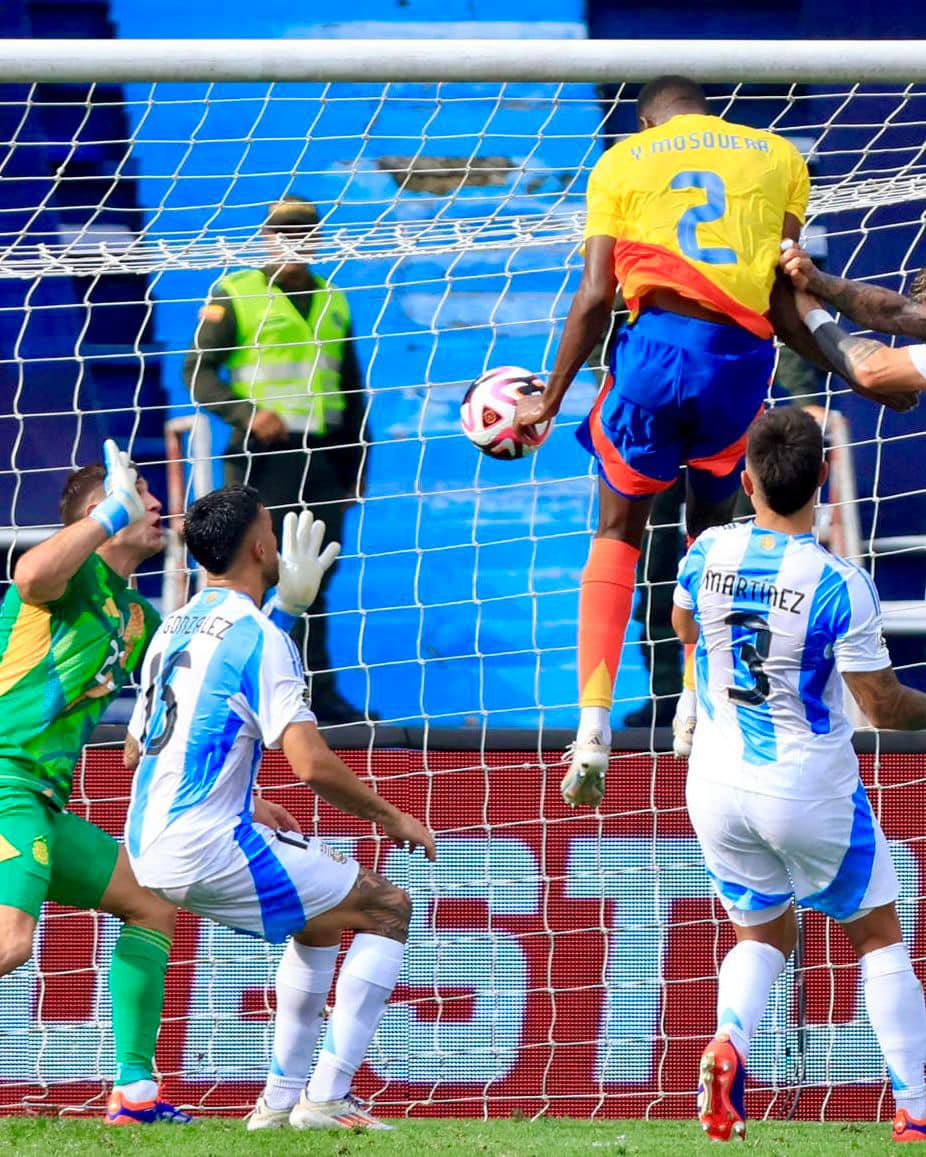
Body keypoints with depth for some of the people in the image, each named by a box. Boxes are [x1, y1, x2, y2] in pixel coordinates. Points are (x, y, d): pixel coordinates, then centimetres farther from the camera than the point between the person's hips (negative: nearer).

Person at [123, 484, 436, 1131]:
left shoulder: (174, 629, 15)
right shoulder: (259, 637, -12)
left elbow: (137, 749, 26)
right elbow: (312, 766, -20)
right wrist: (391, 818, -5)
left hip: (149, 848, 9)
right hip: (211, 849, -9)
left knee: (322, 918, 29)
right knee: (389, 909, 3)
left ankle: (282, 1099, 22)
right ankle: (326, 1098, -6)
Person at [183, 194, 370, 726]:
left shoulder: (333, 300, 18)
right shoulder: (235, 295, 3)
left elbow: (352, 390, 22)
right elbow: (199, 373, -2)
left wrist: (355, 468, 17)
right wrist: (246, 413, -18)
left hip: (323, 459, 5)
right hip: (262, 457, -5)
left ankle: (318, 693, 9)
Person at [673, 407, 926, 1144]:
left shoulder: (708, 555, -9)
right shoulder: (839, 584, -23)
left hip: (720, 783, 4)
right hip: (810, 792, -4)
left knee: (764, 933, 21)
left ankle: (728, 1041, -10)